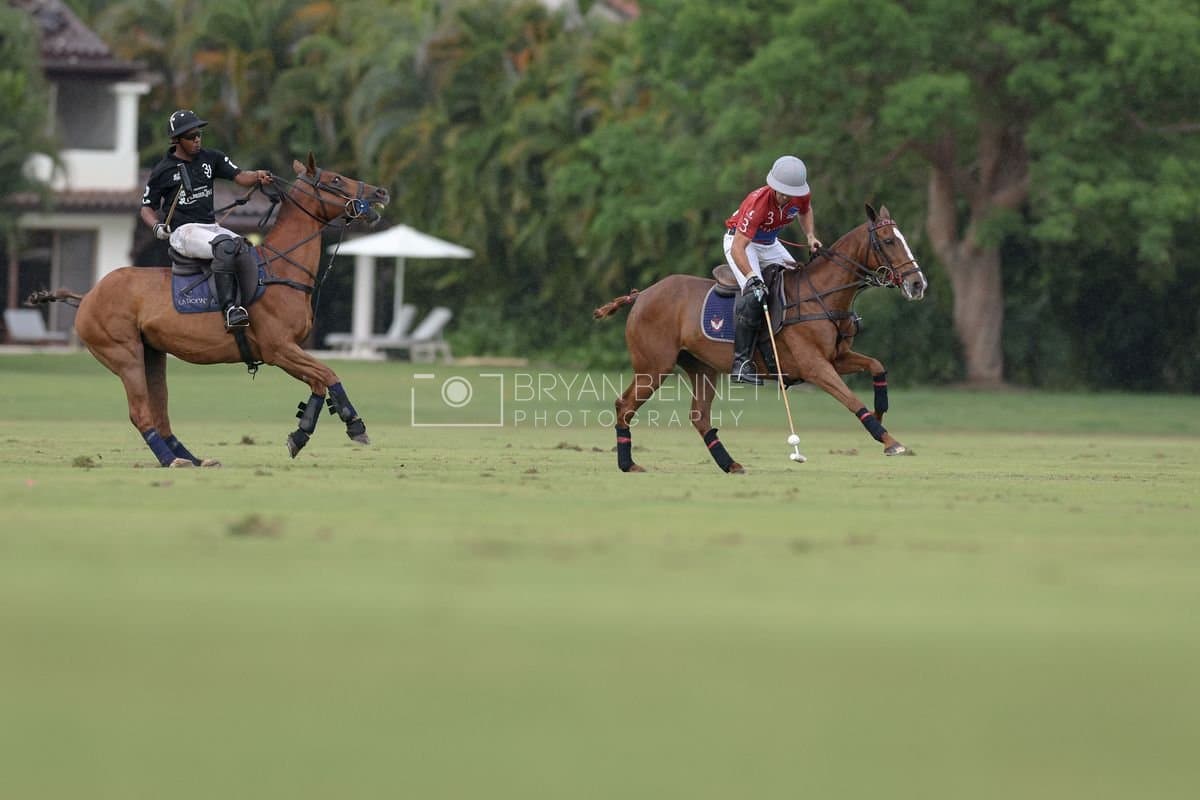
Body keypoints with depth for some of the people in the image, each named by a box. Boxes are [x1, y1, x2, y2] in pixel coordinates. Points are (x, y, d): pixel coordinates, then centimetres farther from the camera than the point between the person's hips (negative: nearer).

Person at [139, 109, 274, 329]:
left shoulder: (211, 159, 12)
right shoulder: (163, 171, 3)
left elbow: (239, 176, 2)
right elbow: (147, 207, 10)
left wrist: (257, 176, -20)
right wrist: (157, 227, -10)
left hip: (210, 227, 5)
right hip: (182, 231, -5)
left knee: (245, 249, -24)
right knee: (225, 247, -33)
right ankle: (229, 309, -37)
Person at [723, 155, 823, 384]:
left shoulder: (802, 196, -17)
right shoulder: (758, 202, -36)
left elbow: (805, 211, 13)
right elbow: (738, 248, -40)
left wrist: (810, 236, -3)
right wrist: (751, 277, -53)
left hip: (770, 245, 7)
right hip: (740, 241, -7)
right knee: (754, 293, -28)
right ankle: (741, 362, -27)